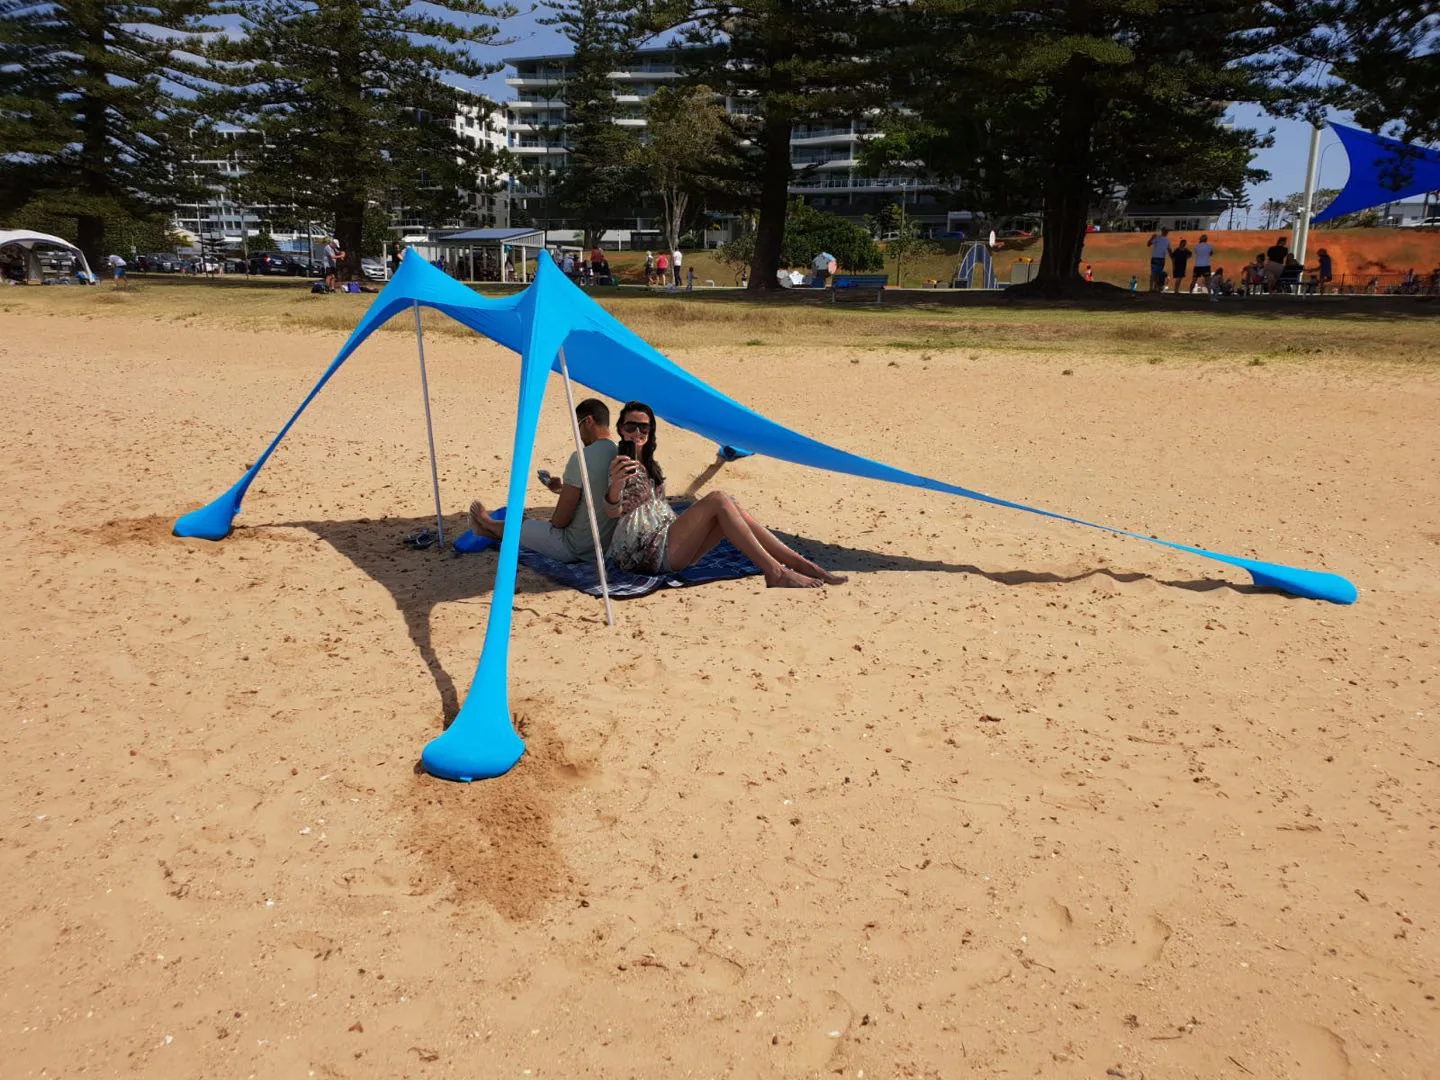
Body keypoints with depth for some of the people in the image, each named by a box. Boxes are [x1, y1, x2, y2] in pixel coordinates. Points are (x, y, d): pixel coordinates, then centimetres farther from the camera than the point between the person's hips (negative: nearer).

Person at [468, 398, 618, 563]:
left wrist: (553, 520, 3)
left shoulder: (580, 458, -22)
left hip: (576, 549, -7)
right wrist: (564, 489, 18)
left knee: (520, 526, 20)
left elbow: (561, 520, -19)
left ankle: (488, 524, 51)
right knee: (539, 522, 28)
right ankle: (492, 530, 51)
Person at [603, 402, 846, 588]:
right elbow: (613, 511, -22)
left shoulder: (650, 465, 24)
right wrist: (615, 485, -42)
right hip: (644, 552, -8)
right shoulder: (623, 466, -3)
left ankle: (804, 565, -21)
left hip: (666, 542, 8)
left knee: (729, 509, -12)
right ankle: (775, 574, -32)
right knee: (717, 500, -21)